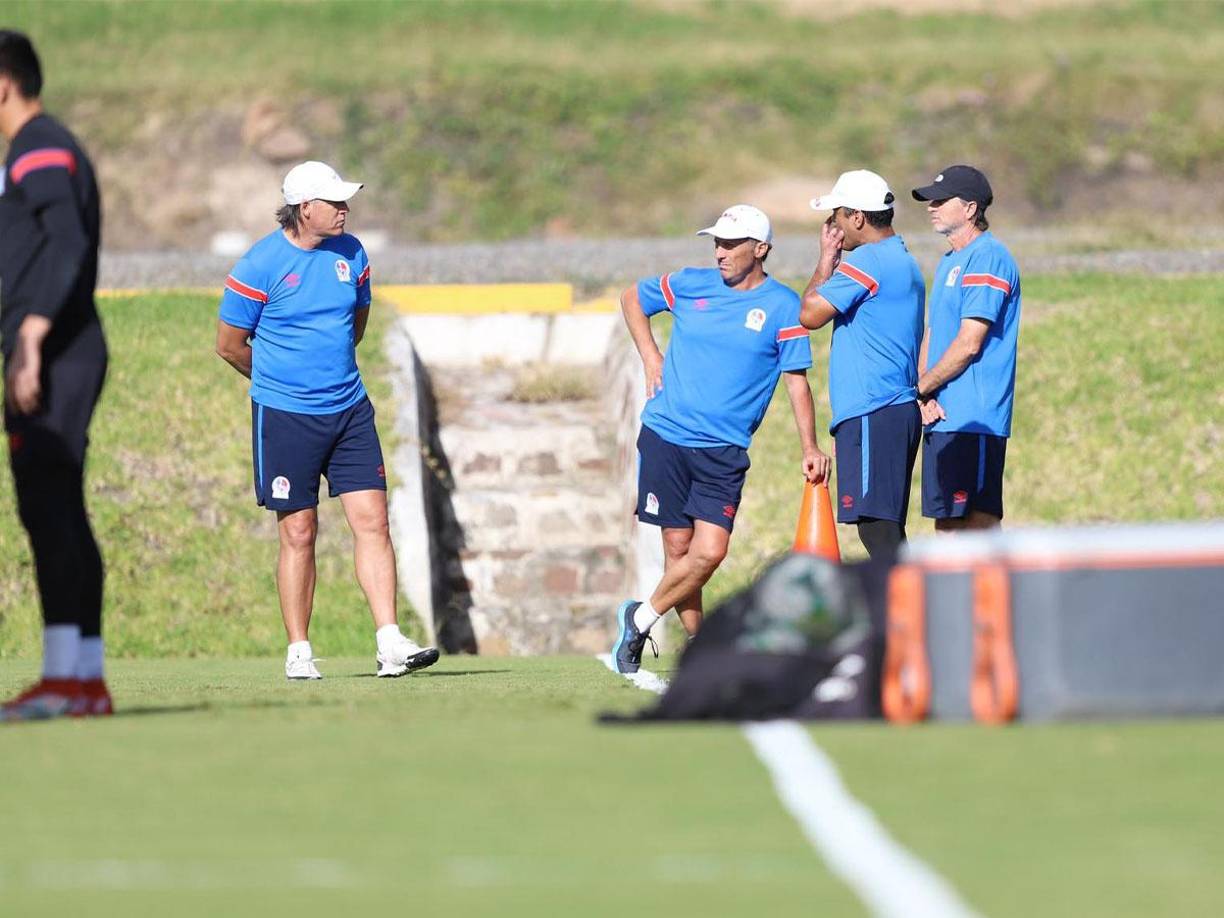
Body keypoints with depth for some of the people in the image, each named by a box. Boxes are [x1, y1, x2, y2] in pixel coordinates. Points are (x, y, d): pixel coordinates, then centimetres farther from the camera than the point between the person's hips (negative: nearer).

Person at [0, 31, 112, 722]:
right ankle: (88, 679, 9)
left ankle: (64, 678, -20)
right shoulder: (57, 149, 22)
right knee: (63, 514, 9)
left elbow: (66, 243, -23)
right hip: (72, 354, 10)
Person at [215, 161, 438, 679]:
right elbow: (230, 344, -1)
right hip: (285, 417, -4)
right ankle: (299, 652, 9)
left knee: (372, 520, -4)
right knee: (299, 533, 0)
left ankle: (390, 645, -6)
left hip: (349, 410, 4)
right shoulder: (261, 265, -10)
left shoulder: (350, 254, 5)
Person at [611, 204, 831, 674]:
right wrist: (650, 357, 10)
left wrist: (810, 448, -7)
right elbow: (632, 298, 21)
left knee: (710, 551, -11)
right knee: (679, 547, 0)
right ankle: (697, 644, 14)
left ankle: (641, 619, 9)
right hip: (665, 436, 1)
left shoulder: (782, 307, -1)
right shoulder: (691, 285, 4)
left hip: (724, 450, -1)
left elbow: (797, 381, -1)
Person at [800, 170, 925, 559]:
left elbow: (811, 314, -9)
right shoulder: (904, 261, 21)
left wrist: (826, 260, 2)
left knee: (877, 528, -14)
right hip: (901, 409, 10)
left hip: (872, 415, -10)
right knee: (887, 531, 12)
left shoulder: (866, 261, -12)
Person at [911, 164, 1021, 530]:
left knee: (979, 520, -10)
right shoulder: (949, 262, 19)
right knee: (946, 521, 10)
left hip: (974, 418, -10)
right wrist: (925, 396, 1)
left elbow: (968, 344, -17)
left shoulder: (987, 259, -11)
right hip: (942, 417, 10)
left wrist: (920, 387, -7)